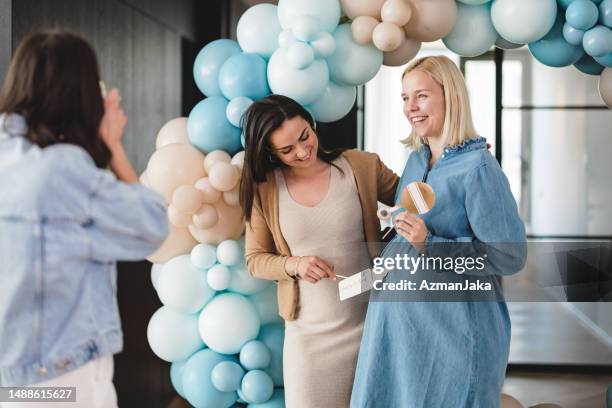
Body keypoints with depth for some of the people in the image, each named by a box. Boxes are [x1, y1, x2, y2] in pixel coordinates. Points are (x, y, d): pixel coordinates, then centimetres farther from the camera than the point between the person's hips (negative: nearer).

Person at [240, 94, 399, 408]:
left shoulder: (362, 167, -5)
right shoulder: (264, 190, -3)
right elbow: (255, 259, 4)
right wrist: (294, 265, -16)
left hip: (369, 321, 0)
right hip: (308, 331, 0)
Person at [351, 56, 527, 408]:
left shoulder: (478, 168, -14)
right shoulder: (416, 160, 9)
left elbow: (511, 256, -18)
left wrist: (431, 245, -22)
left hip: (453, 328, -7)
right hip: (398, 320, 7)